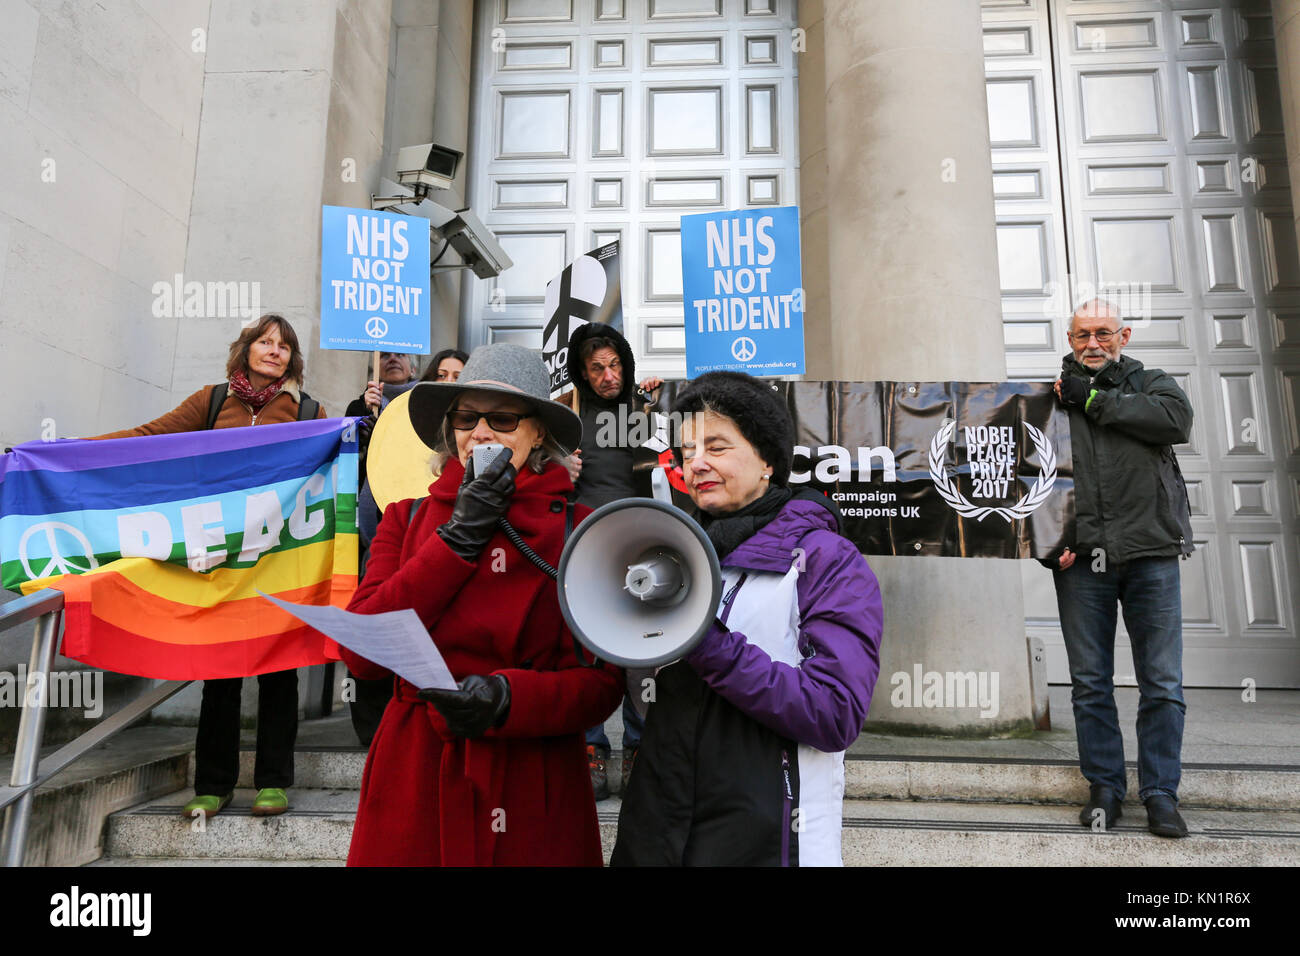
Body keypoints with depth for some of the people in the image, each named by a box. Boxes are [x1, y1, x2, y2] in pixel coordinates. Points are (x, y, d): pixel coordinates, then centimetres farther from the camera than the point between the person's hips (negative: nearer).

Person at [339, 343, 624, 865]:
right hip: (413, 784, 2)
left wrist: (507, 698, -24)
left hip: (533, 793, -1)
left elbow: (603, 683, -7)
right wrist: (460, 536, -13)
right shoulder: (408, 519, 3)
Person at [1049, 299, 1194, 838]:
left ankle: (1160, 792, 16)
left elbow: (1177, 420, -10)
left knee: (1162, 683, 3)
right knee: (1090, 683, 5)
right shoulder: (1052, 398, 11)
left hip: (1150, 553, 0)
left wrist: (1094, 399, -8)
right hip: (1081, 557, 0)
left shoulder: (1150, 384, 13)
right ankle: (1104, 788, 18)